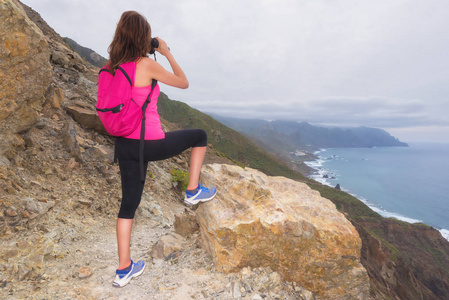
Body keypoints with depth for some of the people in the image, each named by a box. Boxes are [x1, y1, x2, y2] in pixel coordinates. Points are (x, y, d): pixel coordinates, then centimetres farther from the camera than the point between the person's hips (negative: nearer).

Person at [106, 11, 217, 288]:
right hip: (151, 144, -7)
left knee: (129, 204, 16)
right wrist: (167, 53, 10)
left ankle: (124, 270, 28)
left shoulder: (113, 68, 7)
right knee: (199, 136, 16)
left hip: (125, 144, 7)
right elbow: (184, 83, -1)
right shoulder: (147, 65, -12)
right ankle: (193, 191, 23)